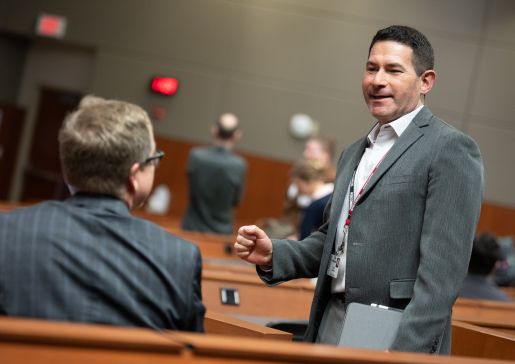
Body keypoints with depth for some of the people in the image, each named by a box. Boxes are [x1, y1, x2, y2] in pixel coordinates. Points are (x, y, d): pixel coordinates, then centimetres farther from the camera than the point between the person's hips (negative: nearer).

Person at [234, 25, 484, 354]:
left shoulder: (452, 150, -8)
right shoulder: (354, 154, 15)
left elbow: (443, 269, -16)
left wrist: (405, 353, -22)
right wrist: (273, 255, 3)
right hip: (331, 326, 7)